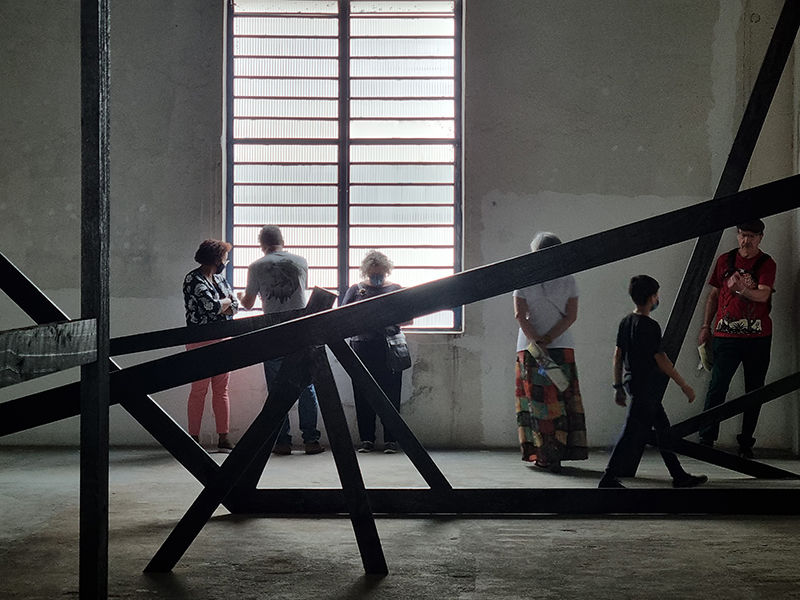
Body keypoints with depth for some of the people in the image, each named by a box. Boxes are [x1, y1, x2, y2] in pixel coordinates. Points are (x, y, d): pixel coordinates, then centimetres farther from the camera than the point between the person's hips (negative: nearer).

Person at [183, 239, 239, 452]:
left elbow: (234, 306, 11)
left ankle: (223, 438, 9)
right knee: (199, 390, -4)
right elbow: (213, 306, -19)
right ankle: (194, 438, 1)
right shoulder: (193, 279, -9)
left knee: (221, 389, 6)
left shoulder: (219, 279, 16)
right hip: (201, 340, -7)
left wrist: (219, 307, -8)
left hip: (222, 339, 7)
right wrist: (226, 301, 1)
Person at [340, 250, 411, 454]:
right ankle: (366, 439, 10)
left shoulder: (396, 290, 13)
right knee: (363, 396, 1)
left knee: (390, 394, -3)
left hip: (389, 349, -1)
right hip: (362, 348, 1)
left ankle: (390, 439, 4)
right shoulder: (355, 290, 13)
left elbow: (409, 318, 11)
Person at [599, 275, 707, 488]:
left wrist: (618, 386, 18)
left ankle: (680, 476, 23)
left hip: (631, 381, 9)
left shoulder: (626, 322, 7)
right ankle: (609, 479, -5)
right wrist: (684, 386, -9)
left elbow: (618, 355, 11)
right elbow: (661, 360, -16)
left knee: (663, 429, 16)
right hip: (645, 386, -9)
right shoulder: (650, 326, -17)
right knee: (632, 434, -6)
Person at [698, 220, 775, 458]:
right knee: (717, 386, -8)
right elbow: (714, 295, 15)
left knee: (754, 390, 5)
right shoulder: (725, 260, 9)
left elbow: (763, 295, -13)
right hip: (726, 335, 0)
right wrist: (706, 326, 10)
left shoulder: (766, 264, 3)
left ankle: (746, 442, 12)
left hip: (758, 337, 0)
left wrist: (741, 289, -32)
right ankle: (706, 439, -7)